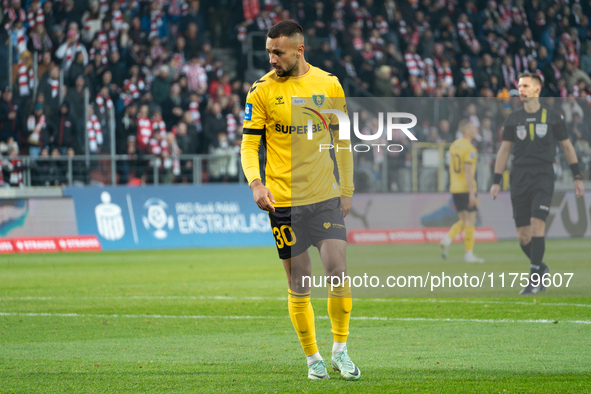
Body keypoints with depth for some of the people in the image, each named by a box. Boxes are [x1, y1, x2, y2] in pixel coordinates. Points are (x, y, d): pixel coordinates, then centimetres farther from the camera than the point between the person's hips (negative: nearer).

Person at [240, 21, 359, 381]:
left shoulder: (329, 85, 4)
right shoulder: (262, 91, -2)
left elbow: (342, 140, 13)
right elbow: (249, 143, -1)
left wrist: (347, 190, 10)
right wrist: (255, 182, -18)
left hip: (325, 196, 1)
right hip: (284, 202, -1)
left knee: (339, 273, -10)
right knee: (299, 287, 3)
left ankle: (340, 351, 7)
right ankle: (313, 358, 17)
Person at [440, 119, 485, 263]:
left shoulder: (454, 145, 12)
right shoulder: (468, 148, -14)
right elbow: (468, 171, -19)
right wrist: (472, 193, -19)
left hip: (455, 189, 8)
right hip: (466, 190, -8)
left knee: (464, 221, 15)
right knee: (470, 221, 0)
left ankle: (448, 239, -5)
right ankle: (469, 254, 1)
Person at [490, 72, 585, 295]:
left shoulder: (552, 117, 3)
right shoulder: (513, 119, 8)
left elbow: (567, 146, 11)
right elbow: (504, 150, 11)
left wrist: (577, 178, 8)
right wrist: (496, 182, 5)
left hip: (543, 176, -3)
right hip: (519, 176, 3)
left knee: (537, 224, -18)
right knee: (522, 235, 0)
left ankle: (534, 279, -13)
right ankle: (541, 268, 24)